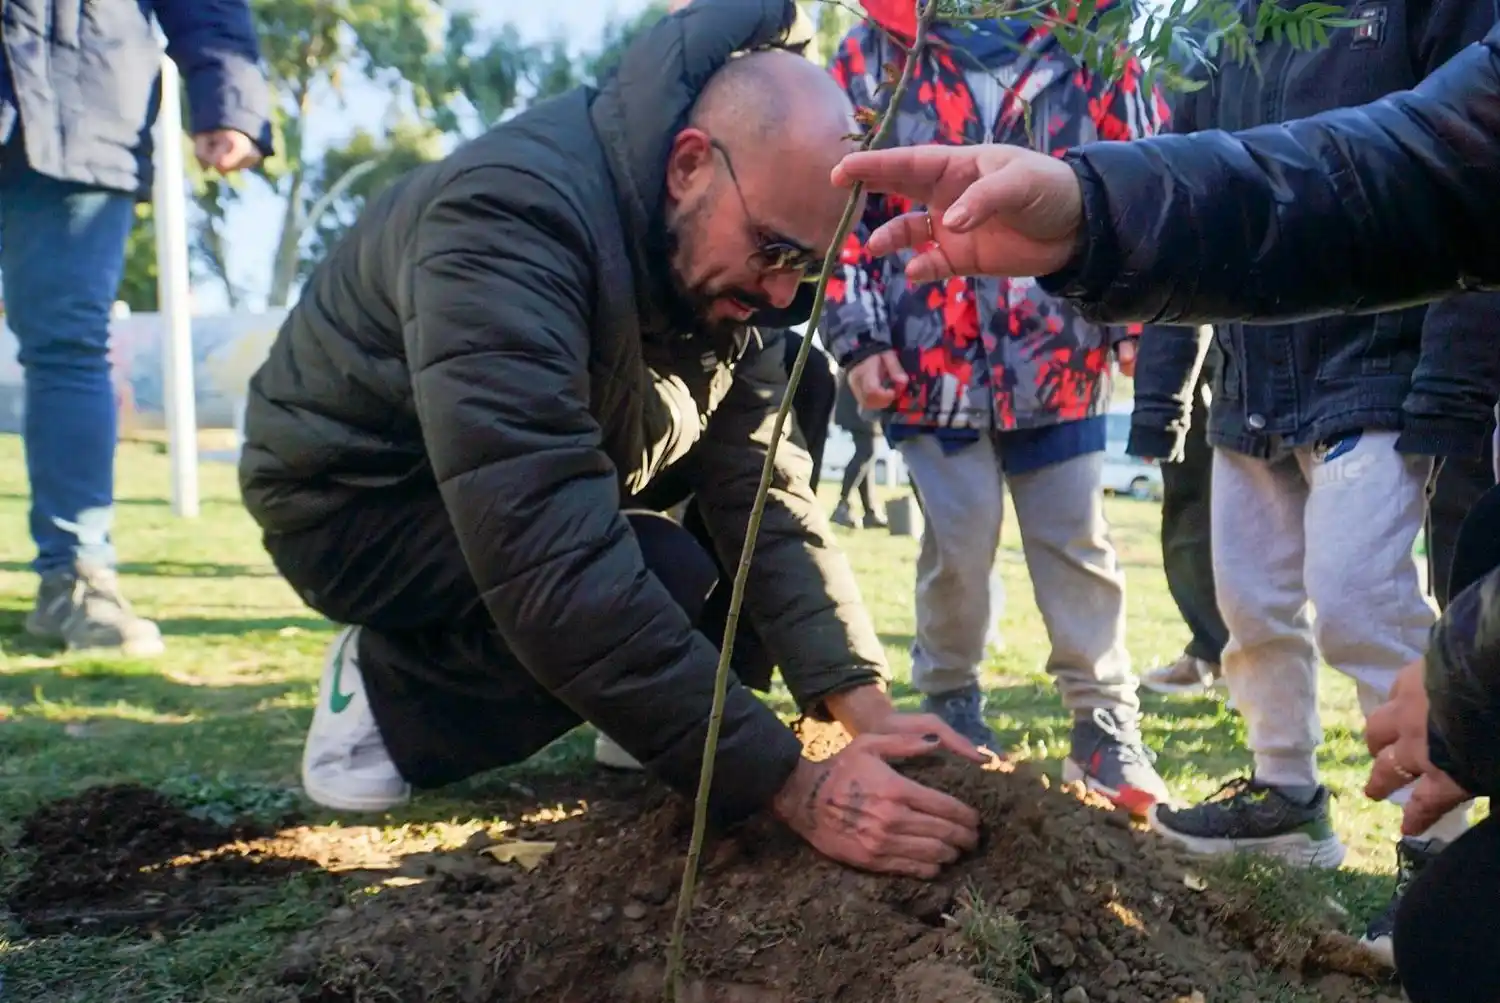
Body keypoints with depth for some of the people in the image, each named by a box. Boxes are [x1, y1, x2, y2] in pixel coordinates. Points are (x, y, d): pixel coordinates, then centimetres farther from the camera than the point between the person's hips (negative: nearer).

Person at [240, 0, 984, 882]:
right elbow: (556, 569, -44)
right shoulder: (510, 220, -36)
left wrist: (864, 703, -26)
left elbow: (763, 485, -13)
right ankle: (389, 693, -5)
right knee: (670, 583, -30)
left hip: (534, 480, 8)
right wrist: (794, 787, -45)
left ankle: (635, 710, 4)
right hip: (354, 496, -7)